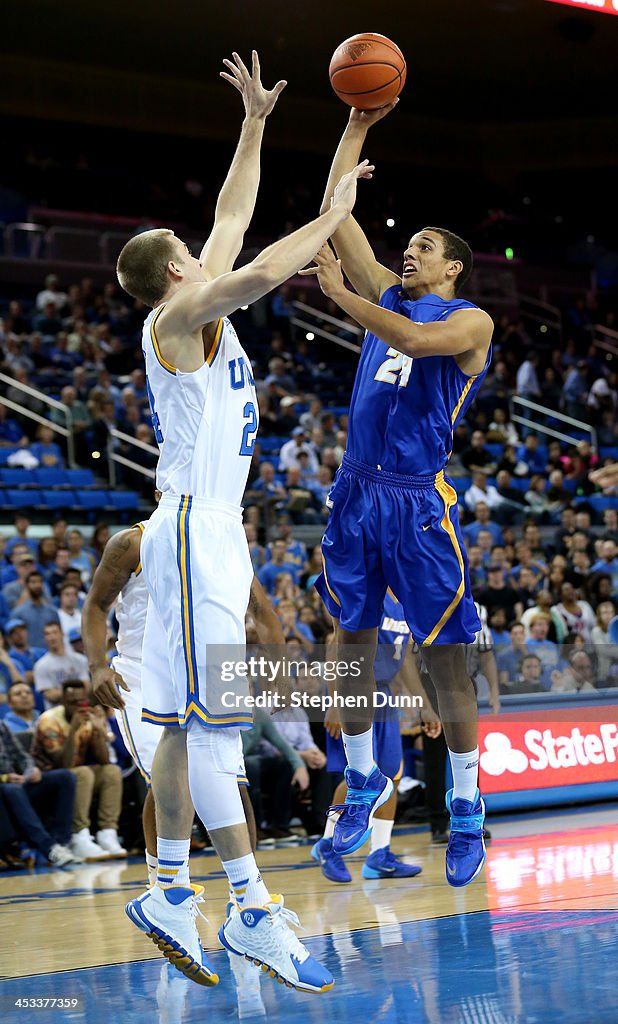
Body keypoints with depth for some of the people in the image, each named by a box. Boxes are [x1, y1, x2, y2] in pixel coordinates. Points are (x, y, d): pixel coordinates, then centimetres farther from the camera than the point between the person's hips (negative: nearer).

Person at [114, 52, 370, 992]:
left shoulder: (200, 311, 16)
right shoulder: (177, 316, -9)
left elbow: (232, 221, 28)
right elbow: (262, 270, -26)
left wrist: (255, 123, 28)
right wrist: (334, 216, -13)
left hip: (213, 531, 10)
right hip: (195, 528, -10)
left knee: (189, 727, 9)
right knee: (212, 722, -11)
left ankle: (170, 893, 12)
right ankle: (253, 910, -13)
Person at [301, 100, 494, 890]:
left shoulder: (471, 320, -2)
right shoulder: (388, 296, 15)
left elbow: (417, 340, -24)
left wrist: (338, 295, -21)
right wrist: (357, 126, 9)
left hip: (419, 502, -6)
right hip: (357, 492, 6)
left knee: (445, 659, -2)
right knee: (352, 641, 10)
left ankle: (466, 811, 6)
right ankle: (363, 782, 24)